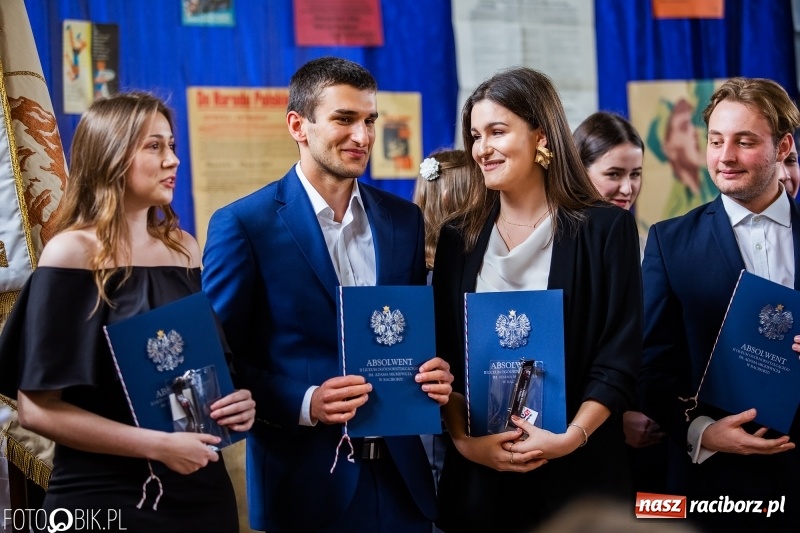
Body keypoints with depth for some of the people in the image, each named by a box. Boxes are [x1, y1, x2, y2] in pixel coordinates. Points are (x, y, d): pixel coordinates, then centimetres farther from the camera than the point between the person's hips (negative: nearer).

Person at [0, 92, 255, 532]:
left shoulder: (184, 249, 6)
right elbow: (37, 408, -14)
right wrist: (157, 445, -18)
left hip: (198, 485, 6)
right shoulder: (72, 253, -10)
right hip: (104, 497, -5)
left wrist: (236, 402, -3)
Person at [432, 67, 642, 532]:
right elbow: (443, 358, 5)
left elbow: (620, 358, -6)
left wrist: (571, 437, -17)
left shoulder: (605, 228, -2)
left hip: (579, 469, -3)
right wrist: (463, 438, -10)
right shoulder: (459, 239, 8)